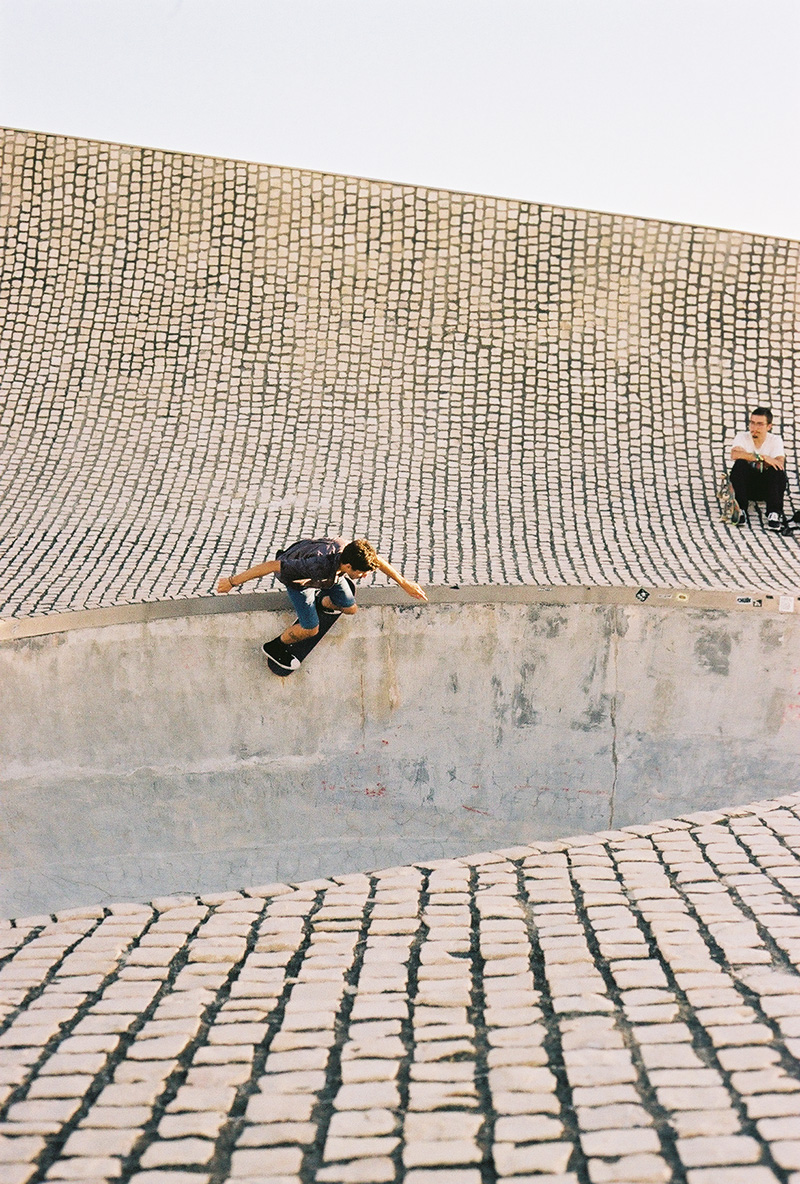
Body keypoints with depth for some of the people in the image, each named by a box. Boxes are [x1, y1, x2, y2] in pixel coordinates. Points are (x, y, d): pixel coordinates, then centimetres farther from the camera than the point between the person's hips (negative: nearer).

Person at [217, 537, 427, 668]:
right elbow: (272, 565, -43)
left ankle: (322, 604, 44)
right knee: (310, 629, -7)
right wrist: (233, 581, -35)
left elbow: (378, 561, -9)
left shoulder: (351, 551, -34)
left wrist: (404, 583, 2)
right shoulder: (318, 566, -50)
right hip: (296, 576, -5)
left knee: (349, 608, 11)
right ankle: (277, 647, 23)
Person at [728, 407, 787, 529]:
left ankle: (775, 514, -33)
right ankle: (740, 511, -31)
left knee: (777, 469, -29)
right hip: (746, 486, 0)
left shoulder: (775, 440, -2)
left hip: (769, 487, 0)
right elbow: (734, 454, -26)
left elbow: (780, 463, -21)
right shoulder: (742, 437, -3)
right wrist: (761, 458, -32)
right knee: (740, 463, -28)